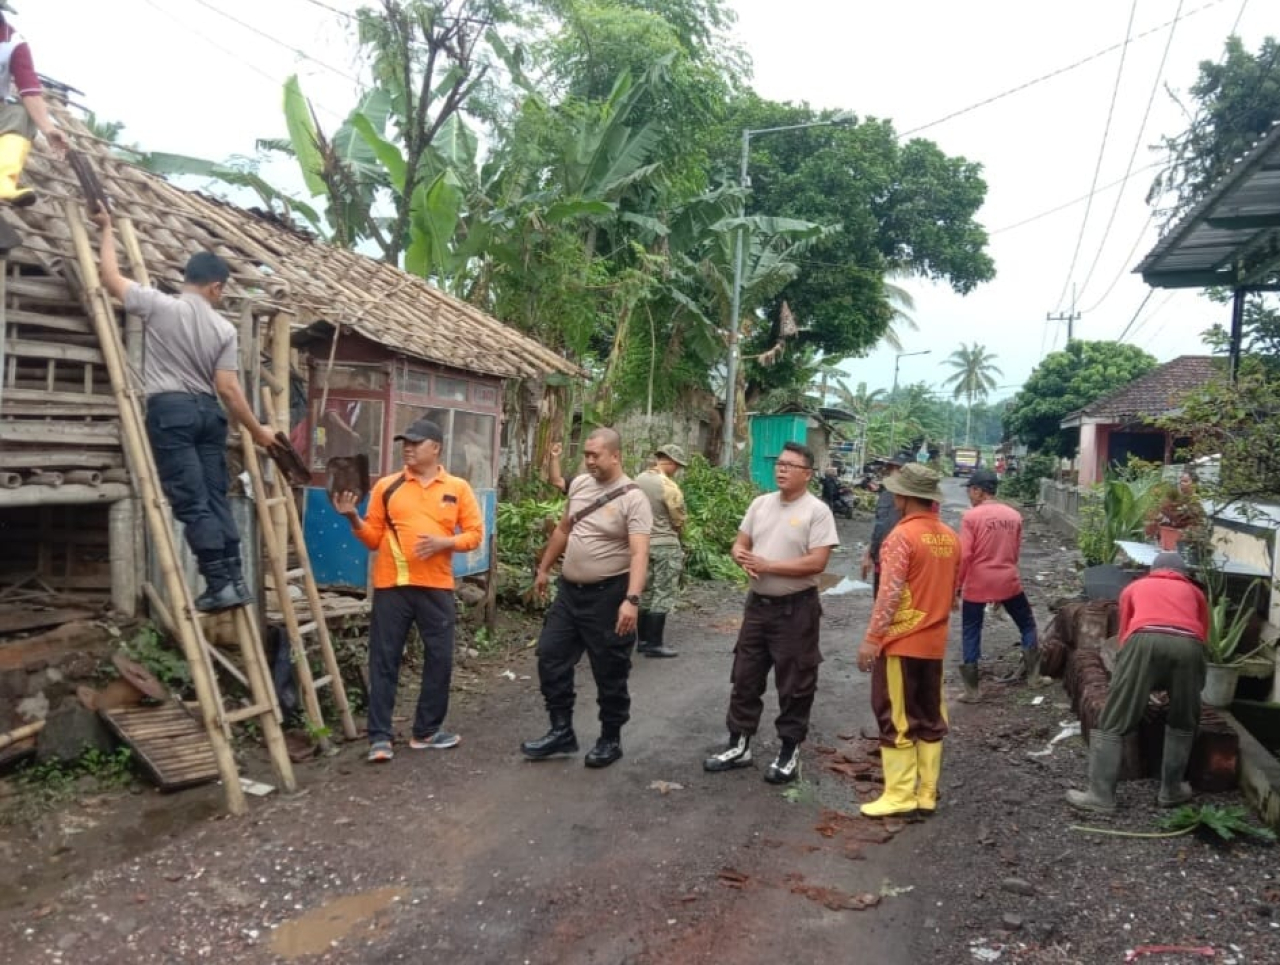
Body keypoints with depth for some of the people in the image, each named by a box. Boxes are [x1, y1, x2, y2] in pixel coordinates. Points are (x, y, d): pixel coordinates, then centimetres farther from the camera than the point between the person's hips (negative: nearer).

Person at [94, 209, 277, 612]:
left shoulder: (159, 305, -3)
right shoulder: (225, 329, 3)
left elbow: (110, 274, 8)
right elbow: (227, 388, -1)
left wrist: (107, 228, 23)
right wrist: (257, 430, 7)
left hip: (169, 410, -3)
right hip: (207, 411, 4)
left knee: (191, 503, -5)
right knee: (216, 498, 8)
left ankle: (220, 584, -8)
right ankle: (235, 580, 7)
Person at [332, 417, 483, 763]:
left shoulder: (458, 488, 5)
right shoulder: (387, 486, 5)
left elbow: (475, 533, 4)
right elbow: (373, 538, 6)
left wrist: (446, 542, -13)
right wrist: (354, 518, -11)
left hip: (436, 587, 1)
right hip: (391, 585, 0)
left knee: (439, 658, 6)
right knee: (384, 660, 1)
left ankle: (427, 731, 20)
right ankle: (380, 737, 9)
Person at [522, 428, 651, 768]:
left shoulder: (633, 498, -17)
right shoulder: (579, 485, 5)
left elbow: (639, 553, -26)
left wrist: (631, 599, -38)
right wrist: (544, 568, 23)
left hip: (607, 595, -7)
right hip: (569, 590, 7)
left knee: (610, 673, 5)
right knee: (551, 657, 9)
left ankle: (610, 740, 22)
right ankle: (561, 732, 22)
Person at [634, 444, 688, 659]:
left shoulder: (638, 480, 3)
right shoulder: (668, 485, -17)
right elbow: (680, 519, -9)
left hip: (643, 542, 7)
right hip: (665, 545, -7)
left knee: (646, 592, 14)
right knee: (663, 595, -1)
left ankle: (643, 640, 21)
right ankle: (654, 644, 1)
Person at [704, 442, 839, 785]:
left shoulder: (817, 511, -12)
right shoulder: (760, 503, 7)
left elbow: (816, 563, -19)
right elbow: (740, 544, 11)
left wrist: (768, 565, -20)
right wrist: (743, 557, -13)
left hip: (796, 608, -6)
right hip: (758, 603, 6)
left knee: (794, 685, 5)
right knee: (745, 678, 12)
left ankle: (789, 751, 19)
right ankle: (739, 745, 24)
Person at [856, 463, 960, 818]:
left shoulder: (903, 535, -16)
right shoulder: (951, 538, 6)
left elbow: (889, 593, -20)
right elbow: (953, 588, 14)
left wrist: (871, 638, -15)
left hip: (901, 641, -7)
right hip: (934, 642, 7)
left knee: (897, 721, 2)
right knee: (931, 719, 12)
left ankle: (899, 795, 7)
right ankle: (927, 793, 19)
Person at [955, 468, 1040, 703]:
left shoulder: (971, 516, -12)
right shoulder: (1014, 515, 4)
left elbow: (964, 555, -14)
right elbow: (1016, 552, 13)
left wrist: (957, 584, -3)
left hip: (977, 584, -3)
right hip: (1008, 582, 3)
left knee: (971, 632, 8)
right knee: (1027, 623, 23)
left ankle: (972, 689, 8)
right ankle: (1032, 672, 20)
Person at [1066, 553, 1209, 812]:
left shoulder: (1134, 587, 35)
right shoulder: (1194, 592, 37)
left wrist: (1137, 685, 47)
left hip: (1145, 640, -2)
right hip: (1188, 645, 2)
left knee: (1113, 722, 6)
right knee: (1183, 723, 24)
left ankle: (1100, 794, 5)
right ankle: (1172, 790, 29)